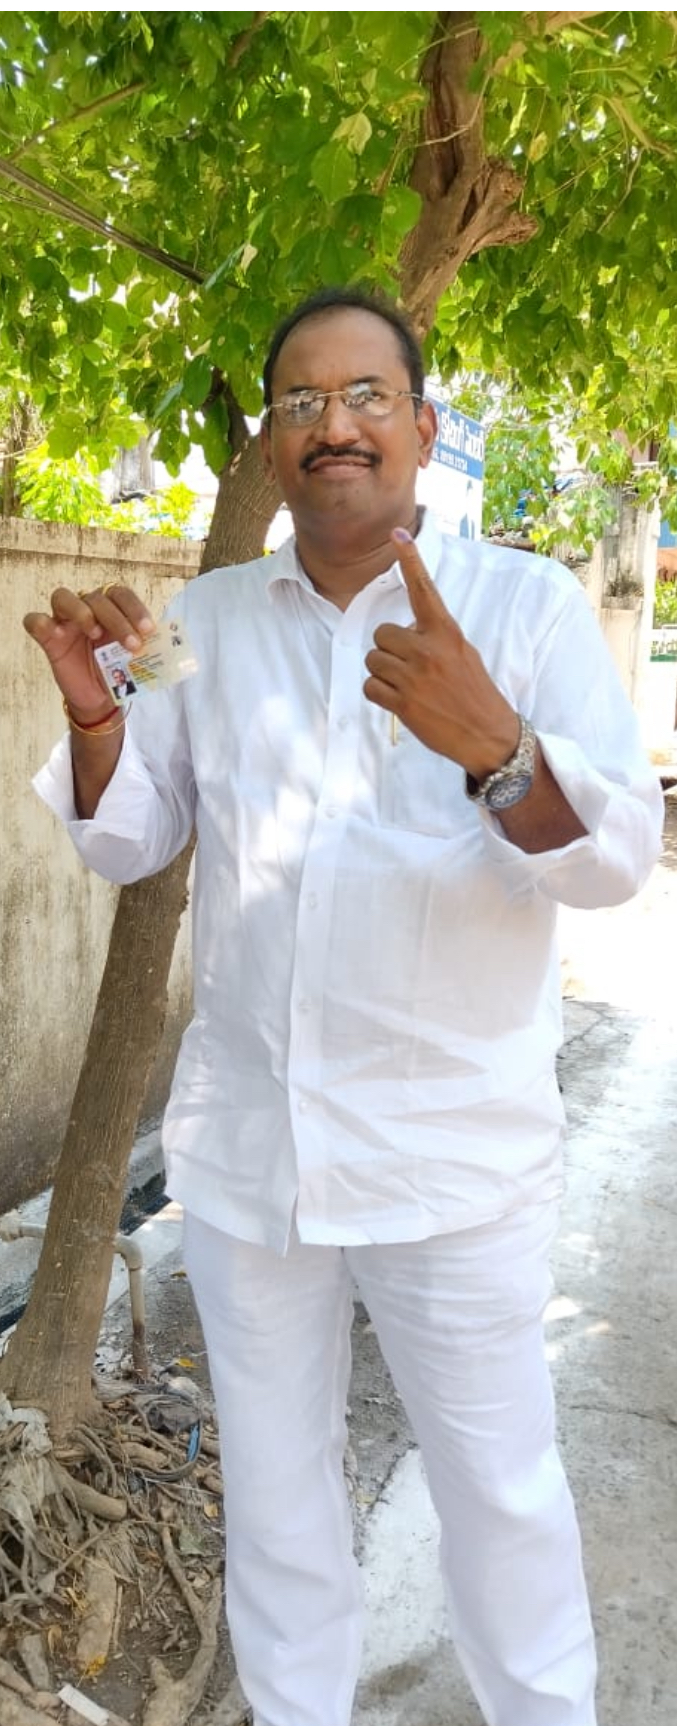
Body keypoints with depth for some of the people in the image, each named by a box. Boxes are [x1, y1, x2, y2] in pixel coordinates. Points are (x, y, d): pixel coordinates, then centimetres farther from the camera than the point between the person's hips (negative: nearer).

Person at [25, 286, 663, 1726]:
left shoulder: (529, 605, -6)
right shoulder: (206, 619, 5)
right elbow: (126, 844, 8)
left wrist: (489, 741, -34)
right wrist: (91, 713, -12)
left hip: (453, 1148, -3)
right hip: (243, 1135, 4)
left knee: (497, 1483, 12)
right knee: (271, 1474, 20)